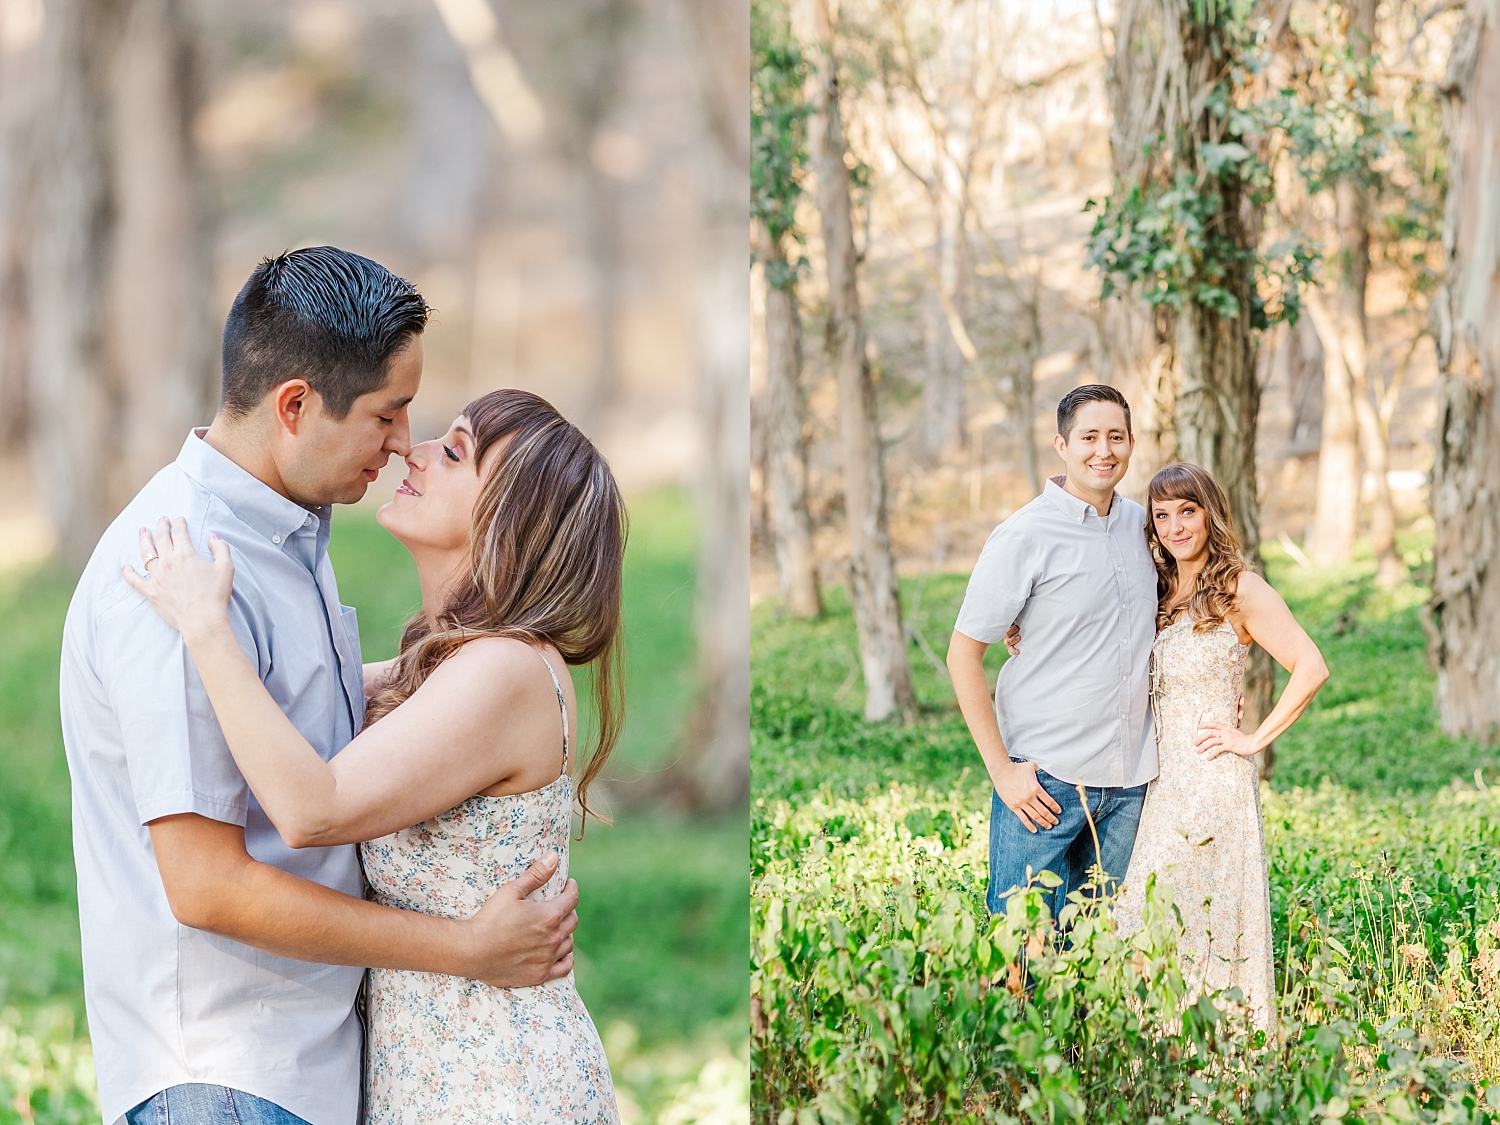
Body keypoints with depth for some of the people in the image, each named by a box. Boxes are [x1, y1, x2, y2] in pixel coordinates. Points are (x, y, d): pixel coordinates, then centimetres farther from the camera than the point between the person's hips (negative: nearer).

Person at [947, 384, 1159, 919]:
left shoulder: (1142, 525, 8)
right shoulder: (1024, 537, -9)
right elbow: (963, 654, -8)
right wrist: (1001, 769, -12)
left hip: (1130, 782, 5)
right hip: (1045, 782, -5)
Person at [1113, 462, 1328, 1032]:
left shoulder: (1240, 589, -5)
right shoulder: (1157, 592, 14)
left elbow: (1311, 668, -10)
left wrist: (1255, 740, -10)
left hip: (1213, 779, -6)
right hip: (1158, 780, 6)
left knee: (1205, 923, -7)